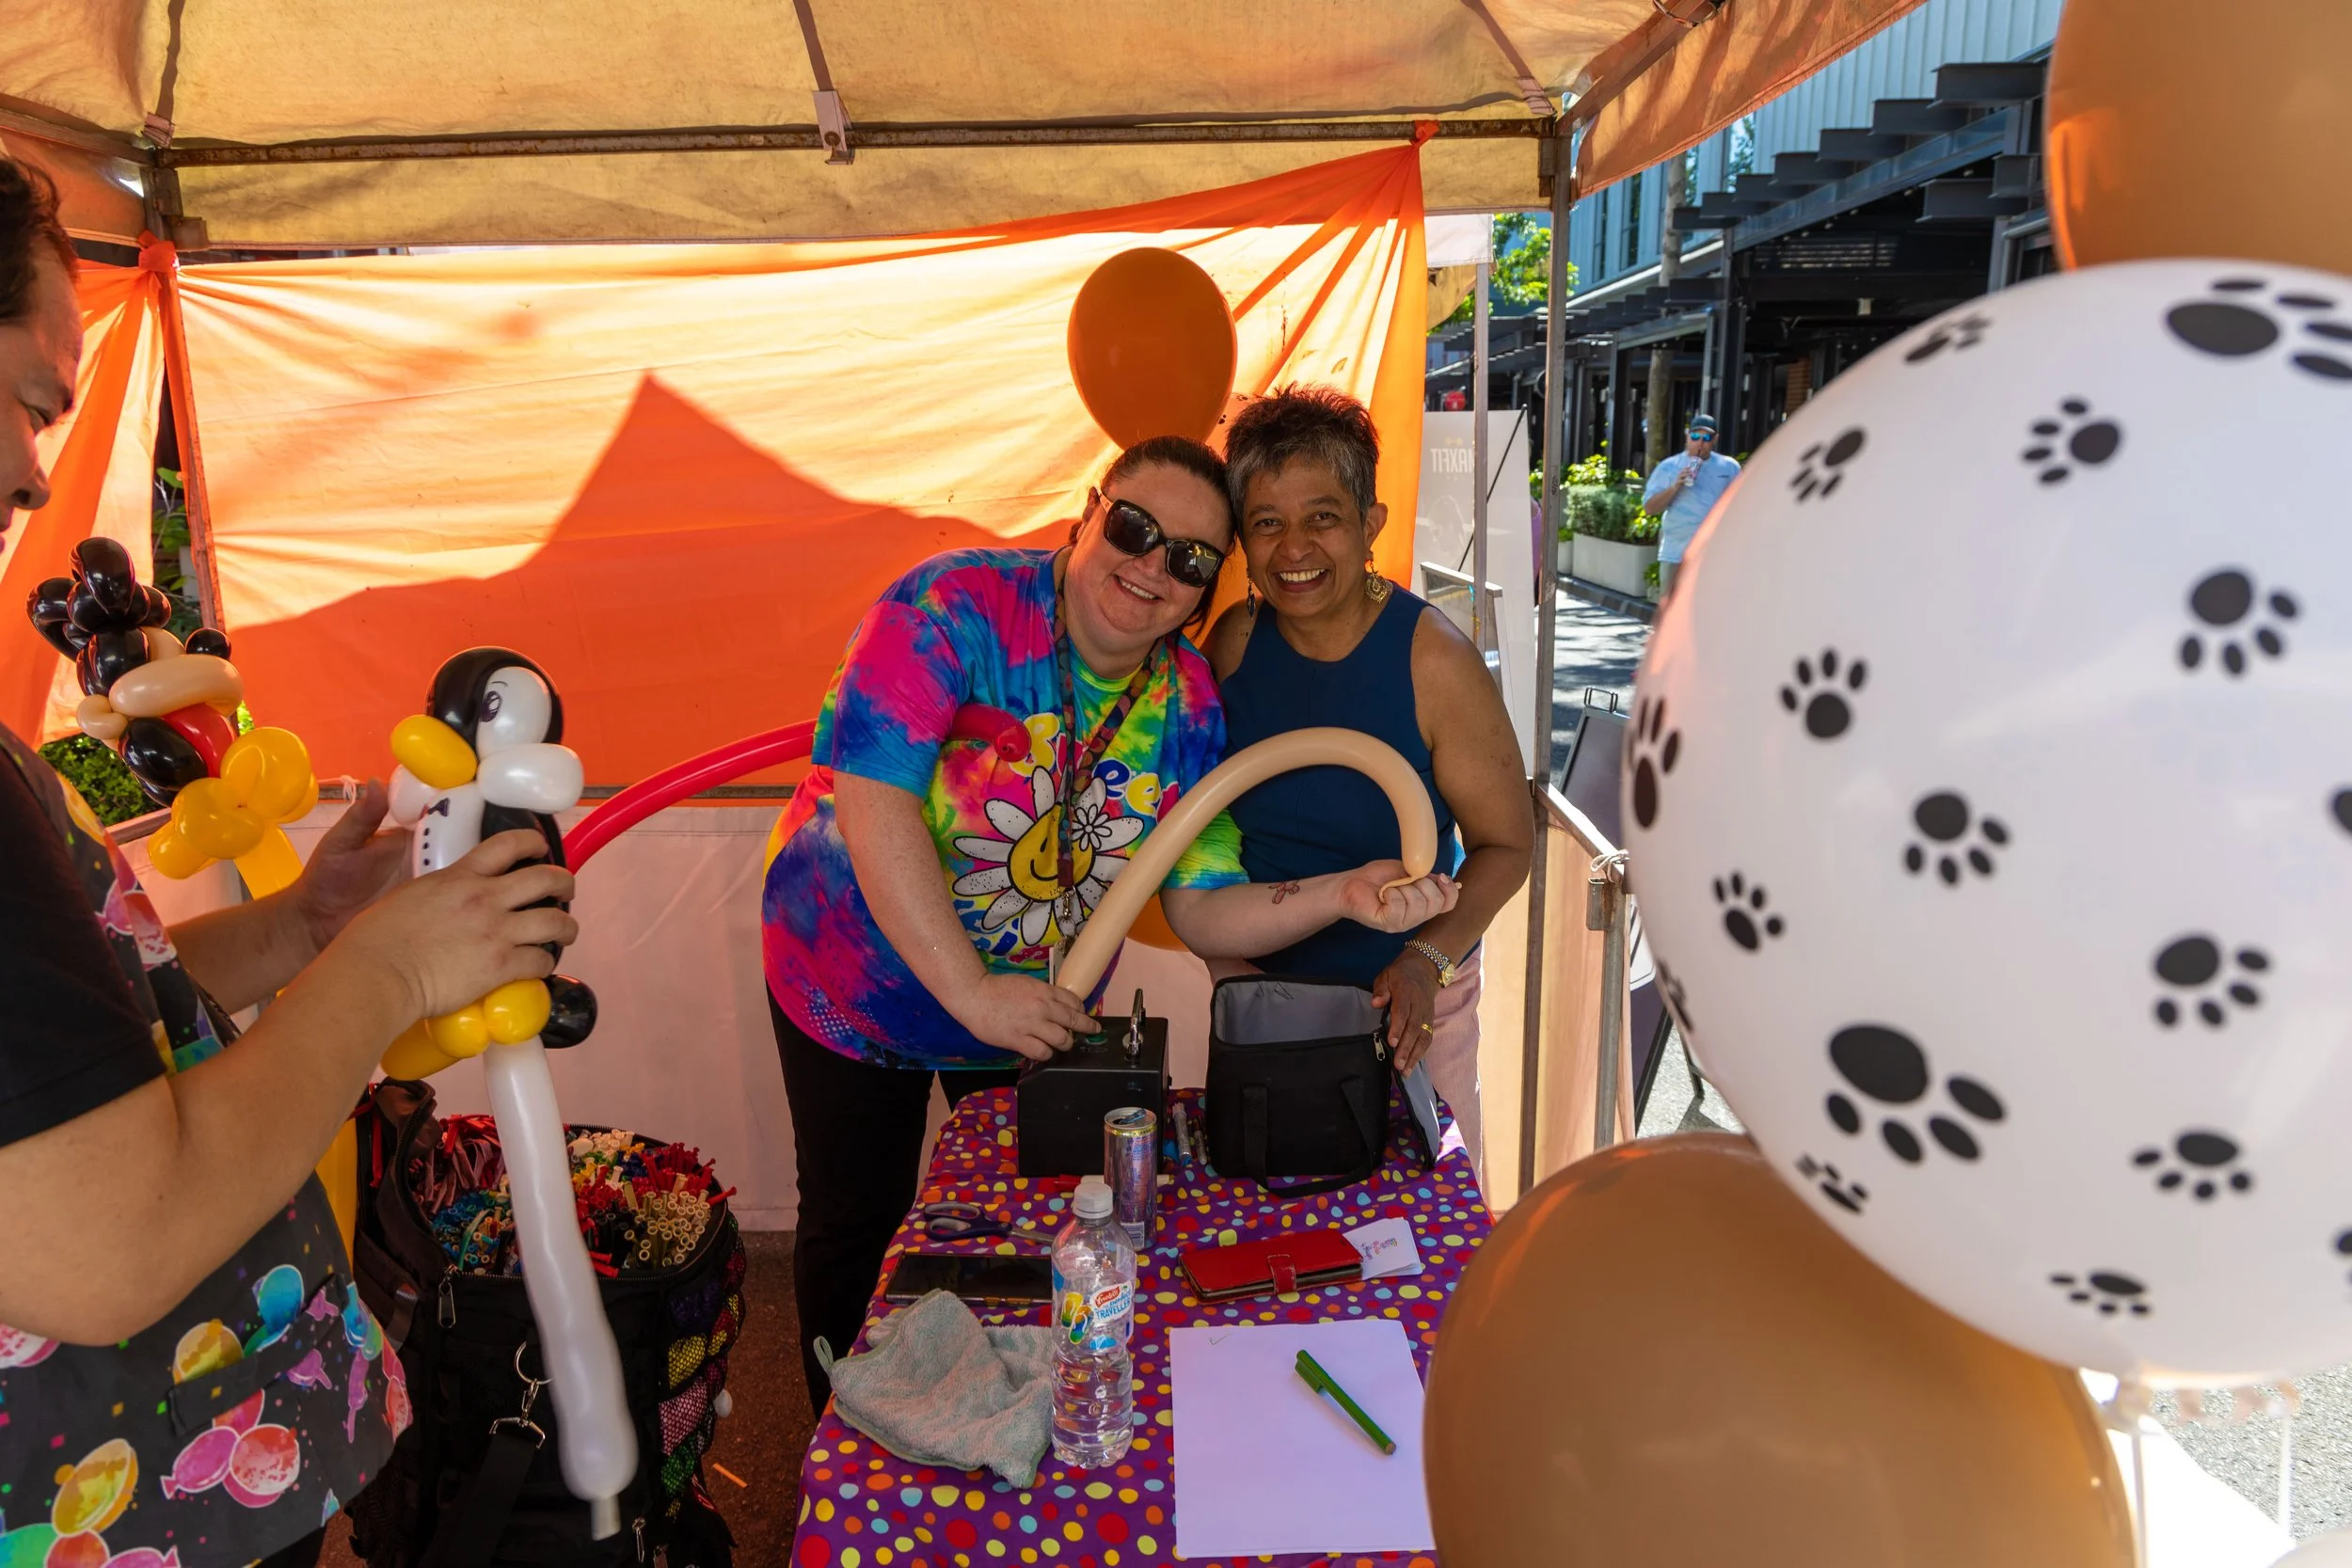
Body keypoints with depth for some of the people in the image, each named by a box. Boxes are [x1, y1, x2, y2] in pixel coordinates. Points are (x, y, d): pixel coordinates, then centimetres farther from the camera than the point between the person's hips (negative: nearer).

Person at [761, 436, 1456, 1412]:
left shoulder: (1187, 706, -12)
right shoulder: (958, 607, -26)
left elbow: (1202, 911, -13)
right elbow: (874, 802, -32)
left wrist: (1343, 893, -31)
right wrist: (971, 992, -34)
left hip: (1040, 1008, 4)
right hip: (863, 975, -3)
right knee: (856, 1224, 13)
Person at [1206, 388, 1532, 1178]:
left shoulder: (1433, 659, -18)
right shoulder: (1235, 640, -7)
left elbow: (1507, 843, -11)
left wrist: (1429, 961, -25)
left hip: (1407, 998, -3)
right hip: (1261, 986, 3)